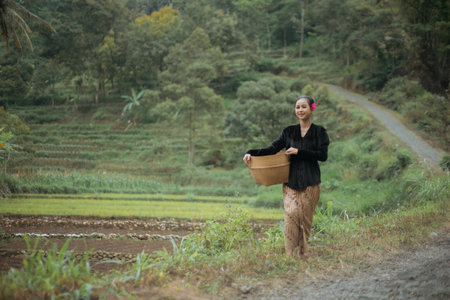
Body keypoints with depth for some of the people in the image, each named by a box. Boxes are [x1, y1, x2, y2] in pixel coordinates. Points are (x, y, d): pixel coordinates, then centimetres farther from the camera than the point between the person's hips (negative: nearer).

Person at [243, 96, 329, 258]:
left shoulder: (319, 132, 5)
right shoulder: (289, 131, 12)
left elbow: (323, 155, -7)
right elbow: (272, 149, 7)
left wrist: (299, 152, -12)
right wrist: (251, 153, -7)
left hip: (310, 183, -1)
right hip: (290, 180, 1)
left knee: (306, 217, -1)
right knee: (291, 214, -12)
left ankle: (302, 254, 11)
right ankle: (290, 254, -9)